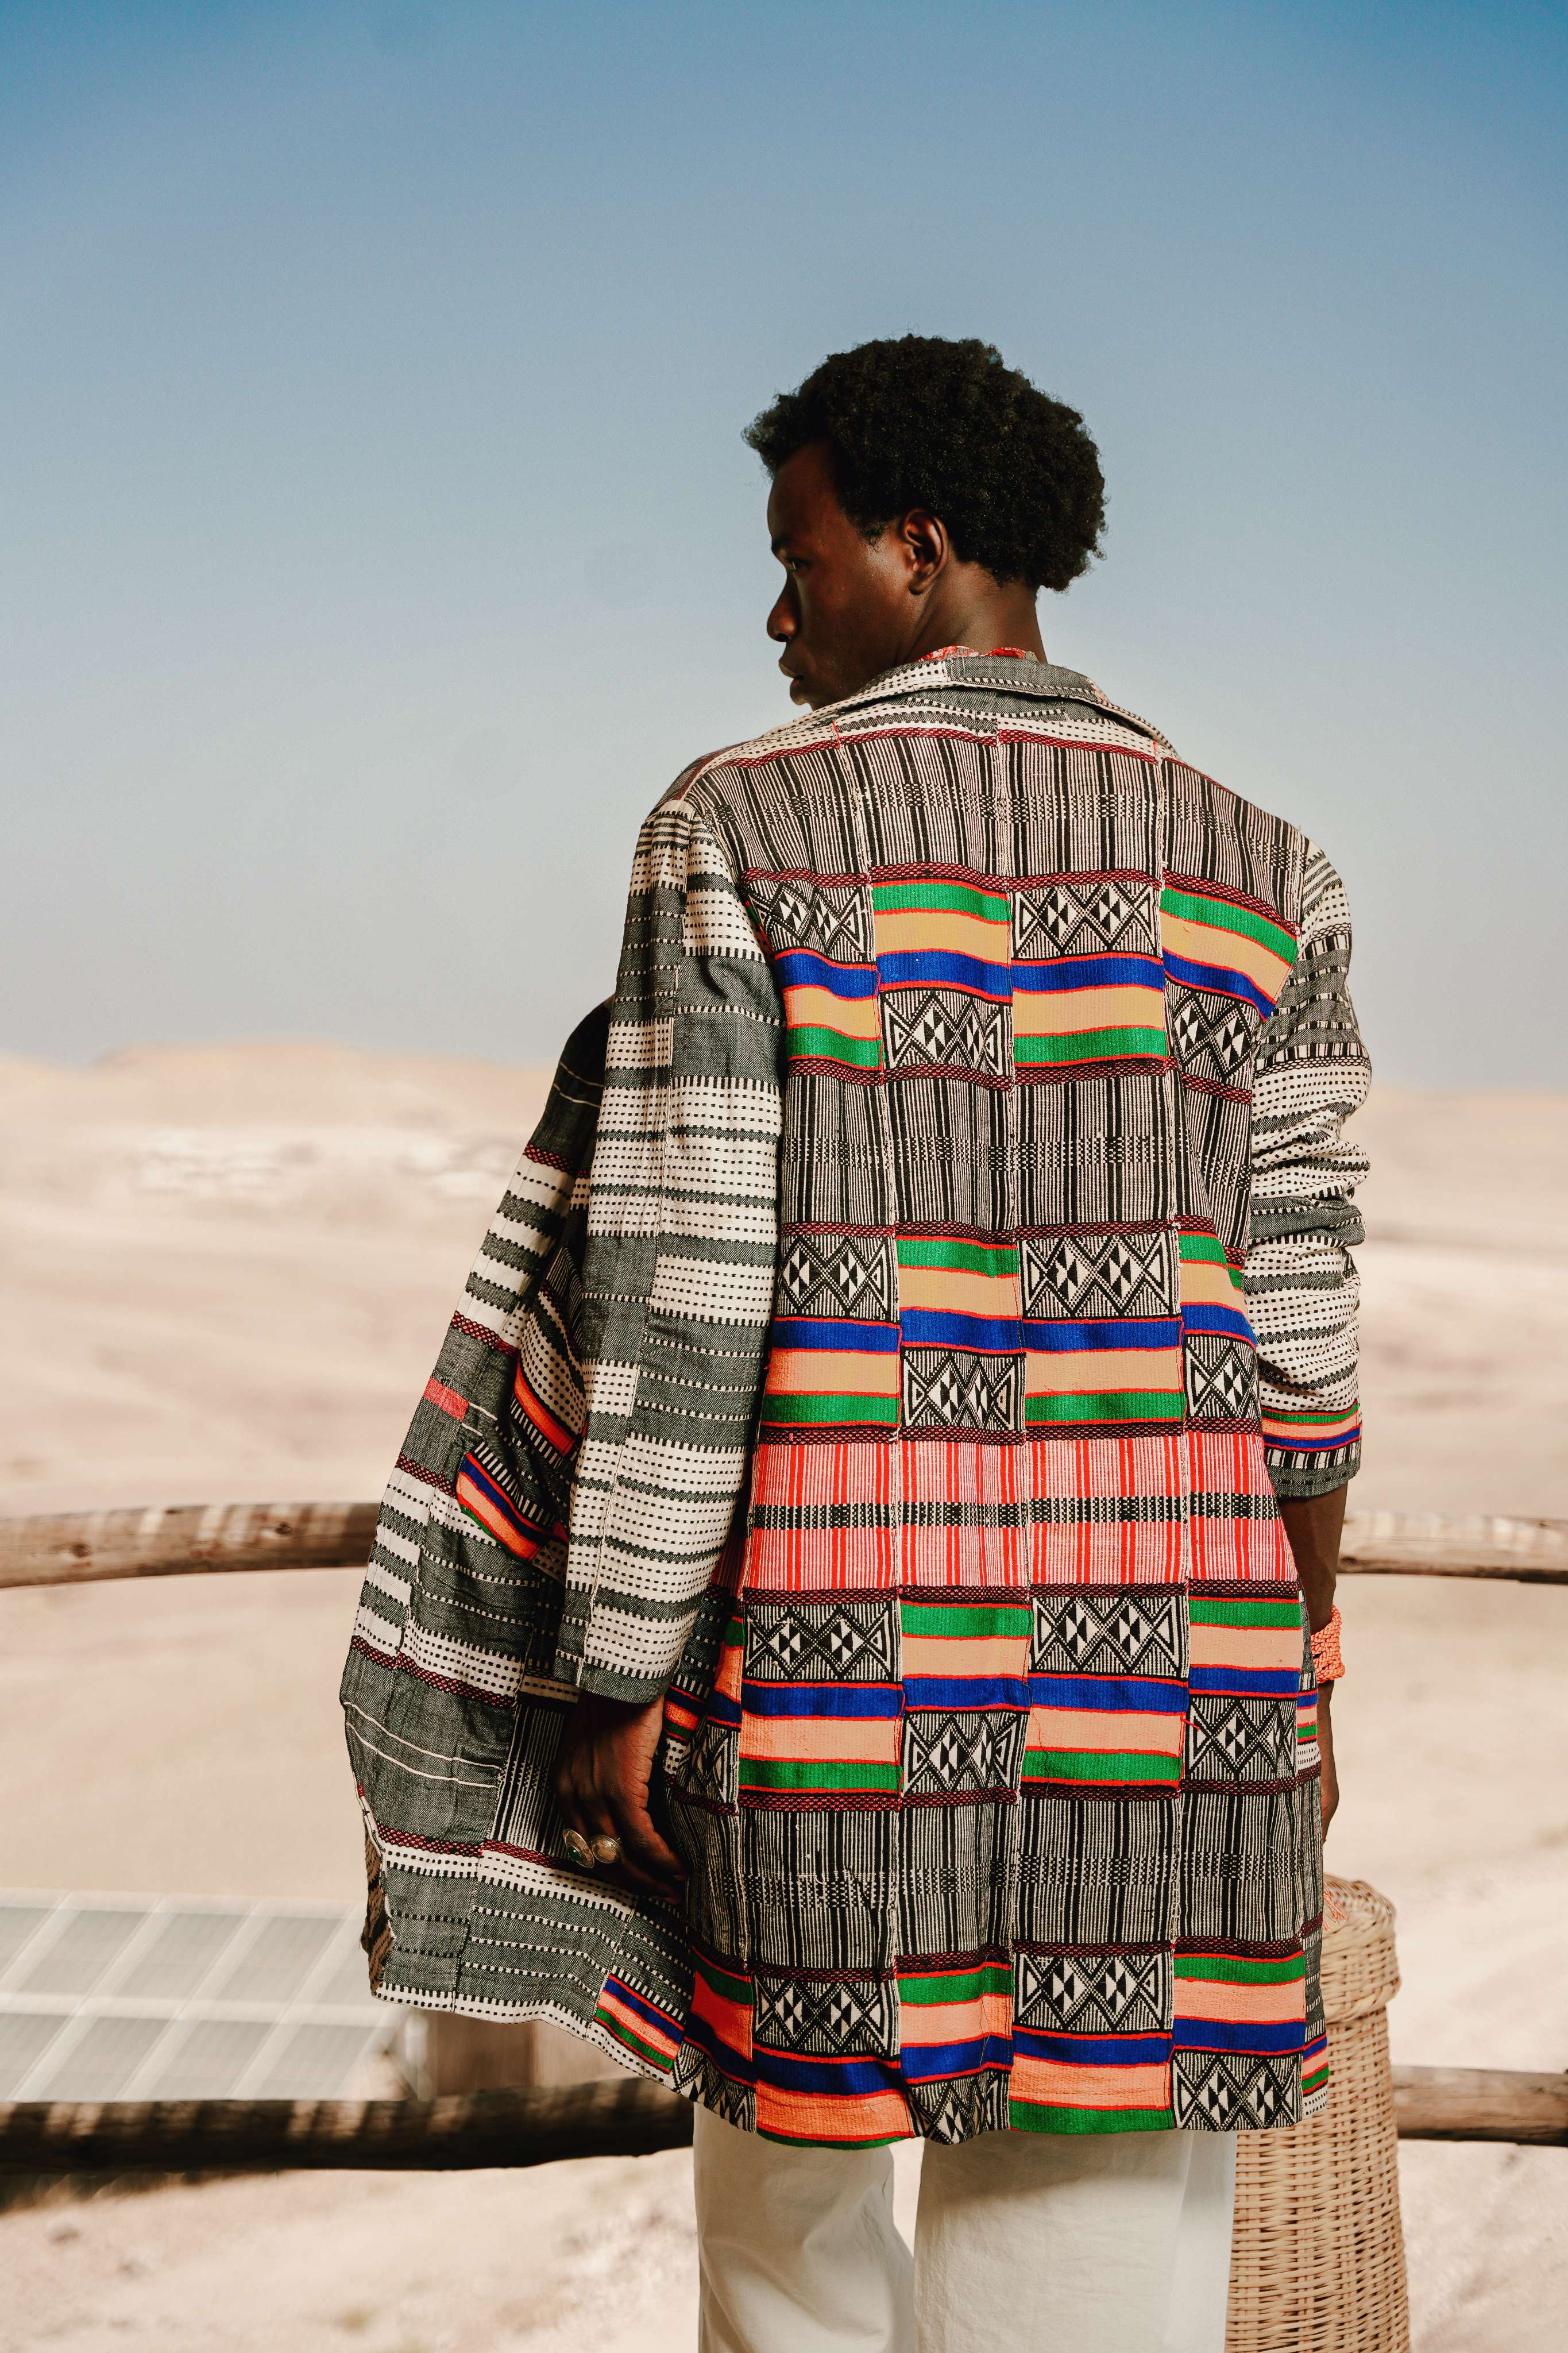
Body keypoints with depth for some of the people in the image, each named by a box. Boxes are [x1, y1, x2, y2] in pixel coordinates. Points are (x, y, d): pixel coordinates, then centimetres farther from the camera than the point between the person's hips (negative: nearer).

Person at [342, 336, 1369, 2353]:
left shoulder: (741, 835, -5)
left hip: (840, 1660, -2)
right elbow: (1295, 1334, 4)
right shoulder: (1256, 873, 4)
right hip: (1166, 1687, 3)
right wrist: (1299, 1676, 15)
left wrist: (620, 1688, -3)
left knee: (792, 2144, 21)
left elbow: (680, 1297, -9)